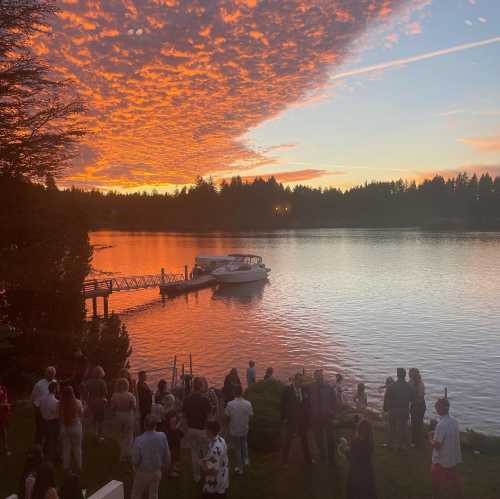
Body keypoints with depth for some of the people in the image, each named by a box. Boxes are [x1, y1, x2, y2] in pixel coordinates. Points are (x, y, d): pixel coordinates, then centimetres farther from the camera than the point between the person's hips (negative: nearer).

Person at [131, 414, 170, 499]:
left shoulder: (139, 440, -27)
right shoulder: (162, 437, -18)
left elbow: (135, 460, -17)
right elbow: (167, 455, -8)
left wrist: (136, 468, 5)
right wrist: (162, 468, 10)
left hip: (142, 473, -3)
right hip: (157, 472, 3)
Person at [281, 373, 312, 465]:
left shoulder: (304, 390, 0)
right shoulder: (288, 390, -9)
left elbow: (307, 404, 8)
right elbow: (283, 405, -6)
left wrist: (307, 416, 3)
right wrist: (284, 417, -9)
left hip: (302, 419, 4)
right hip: (291, 419, -3)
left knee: (304, 439, 12)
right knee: (288, 440, 4)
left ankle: (307, 458, 22)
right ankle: (284, 460, 14)